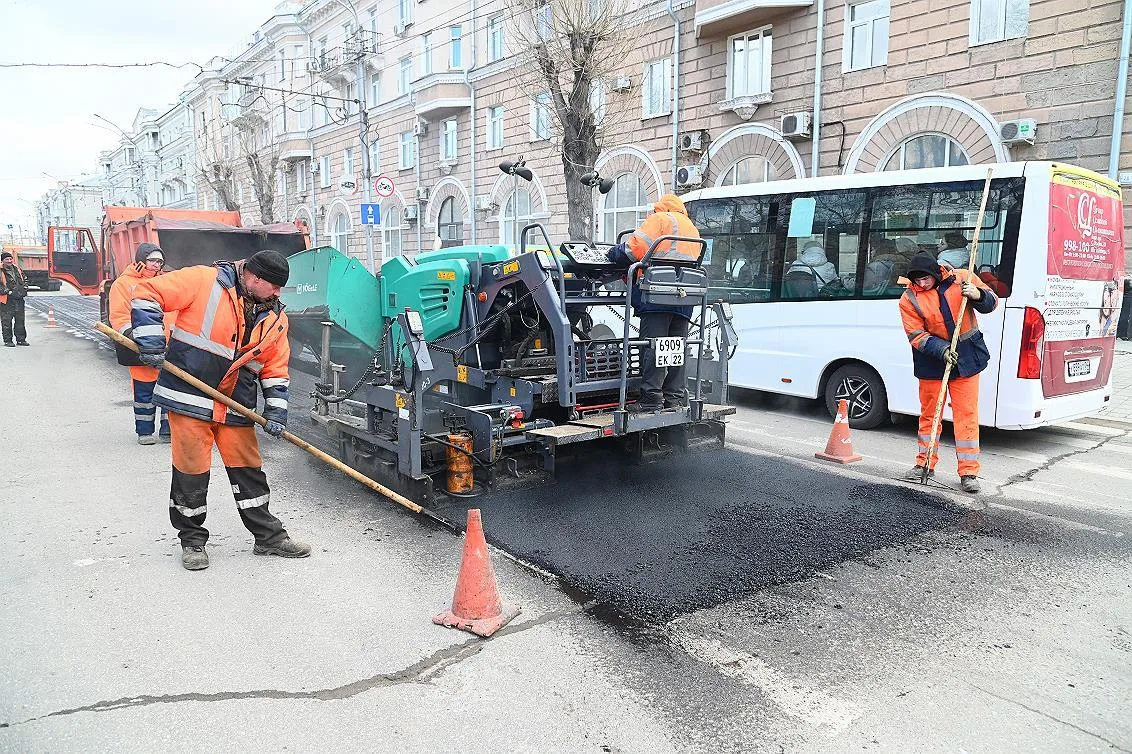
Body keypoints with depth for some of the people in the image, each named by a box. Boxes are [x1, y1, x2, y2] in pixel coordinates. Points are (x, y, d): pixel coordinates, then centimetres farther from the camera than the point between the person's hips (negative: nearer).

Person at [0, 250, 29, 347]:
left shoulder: (17, 269, 12)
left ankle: (21, 339, 17)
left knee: (20, 320, 10)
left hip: (19, 299, 6)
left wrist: (24, 289, 15)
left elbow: (24, 279, 26)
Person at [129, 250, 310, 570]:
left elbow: (276, 368, 10)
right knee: (191, 471, 2)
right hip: (189, 398, -5)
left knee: (248, 469, 10)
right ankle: (192, 540, 21)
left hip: (235, 407, 5)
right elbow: (147, 294, -9)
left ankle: (268, 535, 21)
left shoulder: (275, 317, 7)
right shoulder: (204, 281, -10)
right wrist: (151, 342, -18)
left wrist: (276, 411, 1)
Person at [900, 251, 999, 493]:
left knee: (966, 413, -1)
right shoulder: (909, 299, -8)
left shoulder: (961, 279, -6)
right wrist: (941, 349, -25)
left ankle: (969, 472, 3)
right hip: (931, 359, 0)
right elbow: (916, 335, -11)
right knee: (929, 412, 10)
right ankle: (925, 463, 25)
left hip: (966, 356, 0)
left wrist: (978, 295, -21)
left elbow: (992, 302, 1)